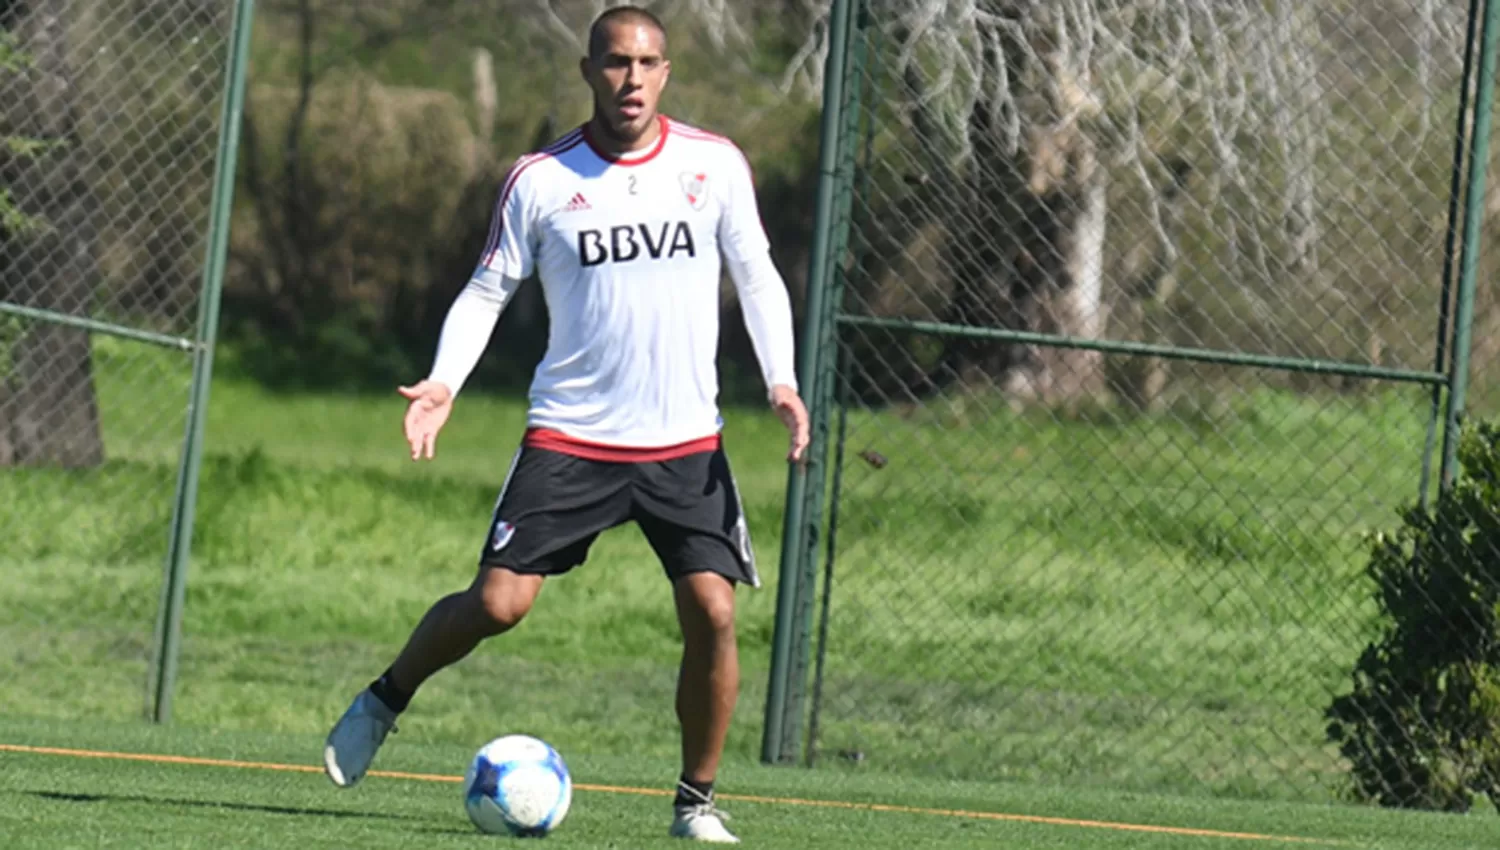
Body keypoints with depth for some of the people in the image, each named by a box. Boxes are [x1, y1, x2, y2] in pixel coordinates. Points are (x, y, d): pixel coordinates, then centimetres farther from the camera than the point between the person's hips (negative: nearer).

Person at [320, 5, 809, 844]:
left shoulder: (716, 166, 1)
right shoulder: (540, 179, -2)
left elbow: (757, 277, 9)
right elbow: (487, 292, 5)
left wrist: (782, 379, -5)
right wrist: (445, 382, -11)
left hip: (686, 443, 1)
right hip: (570, 436, -1)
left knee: (712, 611, -12)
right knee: (498, 602, -10)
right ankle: (384, 701, 18)